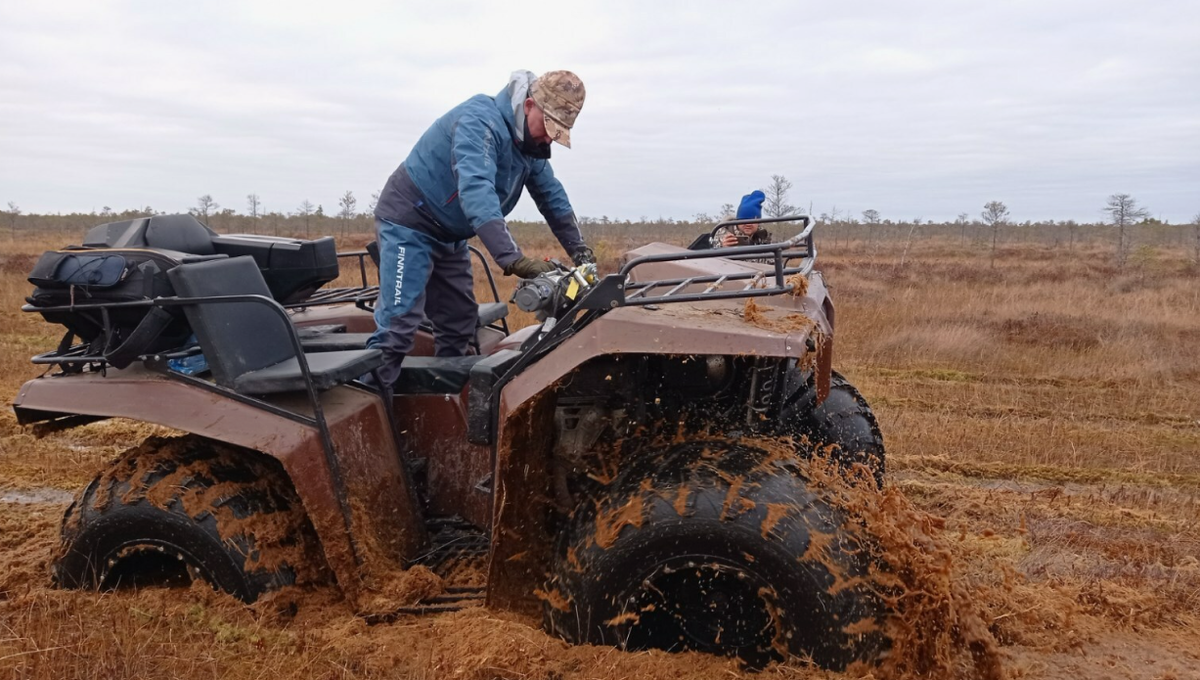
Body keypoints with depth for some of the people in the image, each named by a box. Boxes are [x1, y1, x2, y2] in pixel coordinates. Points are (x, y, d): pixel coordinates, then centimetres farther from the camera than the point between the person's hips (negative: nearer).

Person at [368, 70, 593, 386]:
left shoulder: (530, 145, 1)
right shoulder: (481, 121, -27)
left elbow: (553, 197, 7)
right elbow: (475, 192, -41)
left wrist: (580, 252, -6)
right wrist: (514, 260, -50)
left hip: (449, 234, 9)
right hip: (409, 222, -9)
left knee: (459, 323, 10)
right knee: (397, 324, -17)